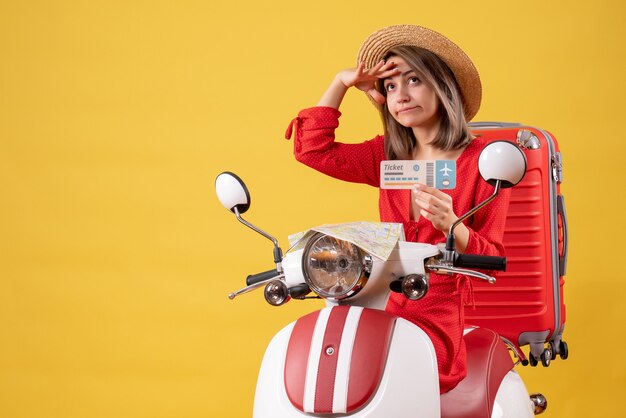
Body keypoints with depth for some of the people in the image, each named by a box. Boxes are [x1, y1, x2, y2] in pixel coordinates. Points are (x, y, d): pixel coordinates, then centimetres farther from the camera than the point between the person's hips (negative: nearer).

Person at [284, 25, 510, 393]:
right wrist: (341, 83, 8)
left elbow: (491, 259, -3)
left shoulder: (481, 161, -3)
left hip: (441, 320, -5)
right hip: (383, 311, 5)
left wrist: (451, 225, -22)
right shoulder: (388, 156, 13)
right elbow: (313, 148, 13)